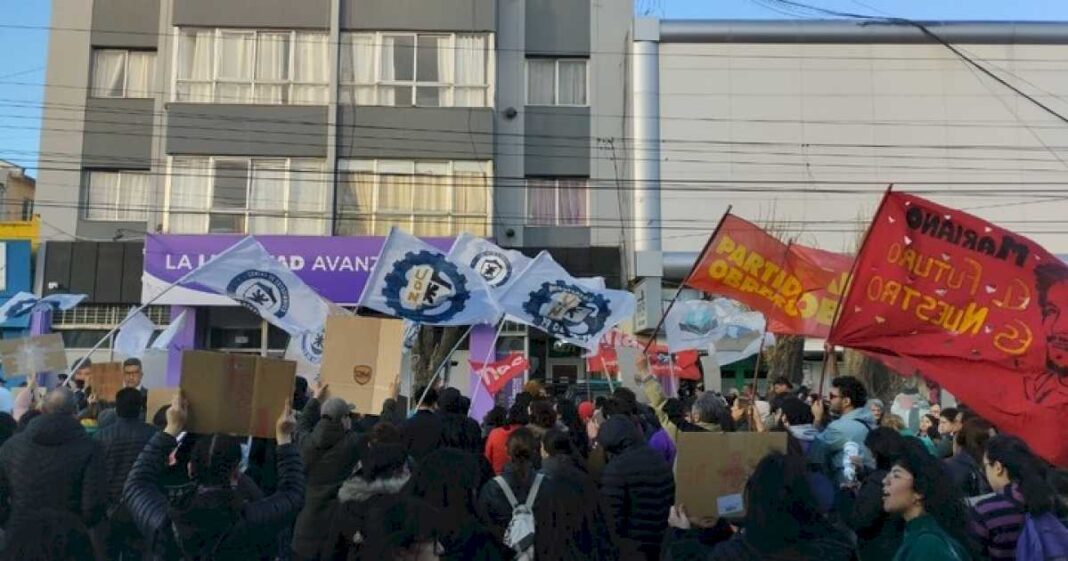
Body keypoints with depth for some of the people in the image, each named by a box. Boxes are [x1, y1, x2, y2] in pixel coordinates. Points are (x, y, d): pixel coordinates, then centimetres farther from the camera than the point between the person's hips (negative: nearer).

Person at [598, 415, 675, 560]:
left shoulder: (616, 467, -16)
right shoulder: (661, 461, 9)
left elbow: (612, 512, -18)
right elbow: (671, 501, 14)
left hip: (630, 548, -7)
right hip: (660, 545, 7)